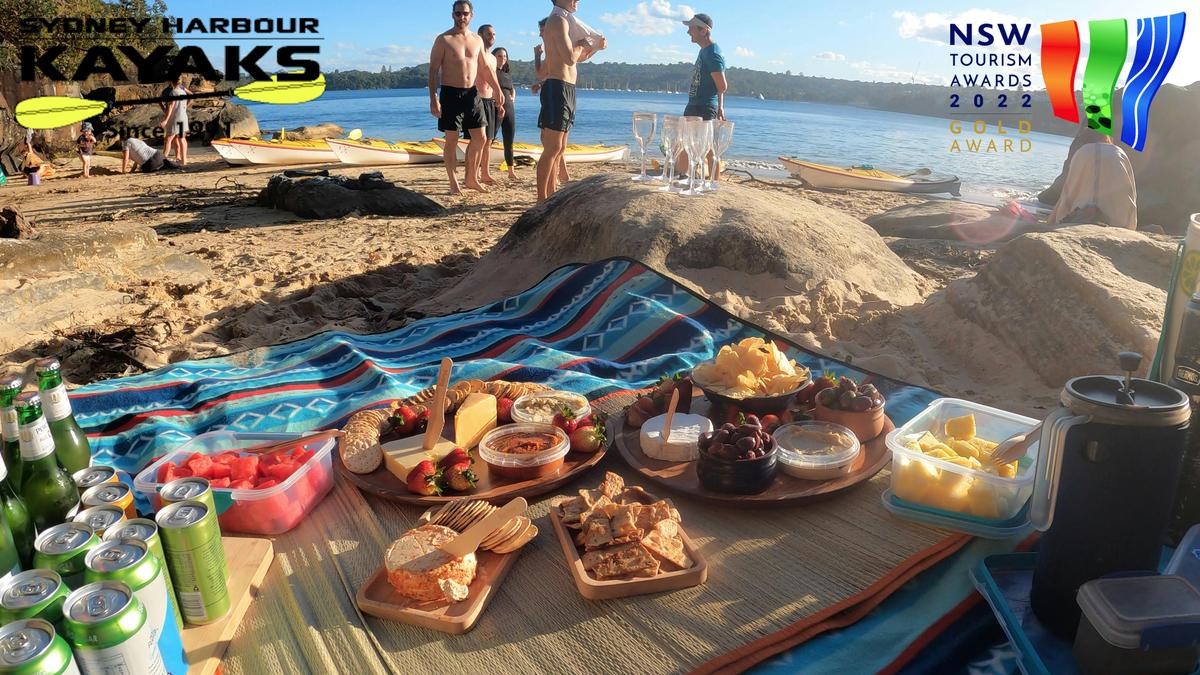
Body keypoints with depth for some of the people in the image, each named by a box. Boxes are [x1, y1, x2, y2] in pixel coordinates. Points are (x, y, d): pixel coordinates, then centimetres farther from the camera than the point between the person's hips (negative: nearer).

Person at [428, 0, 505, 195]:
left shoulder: (477, 40, 11)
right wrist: (433, 99, -17)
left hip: (472, 93, 5)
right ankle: (454, 184, 6)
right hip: (450, 93, -5)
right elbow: (433, 70, -8)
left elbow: (485, 67, 19)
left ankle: (472, 179, 18)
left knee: (481, 138, 4)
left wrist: (497, 90, 15)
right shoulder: (443, 40, -4)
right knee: (451, 140, -2)